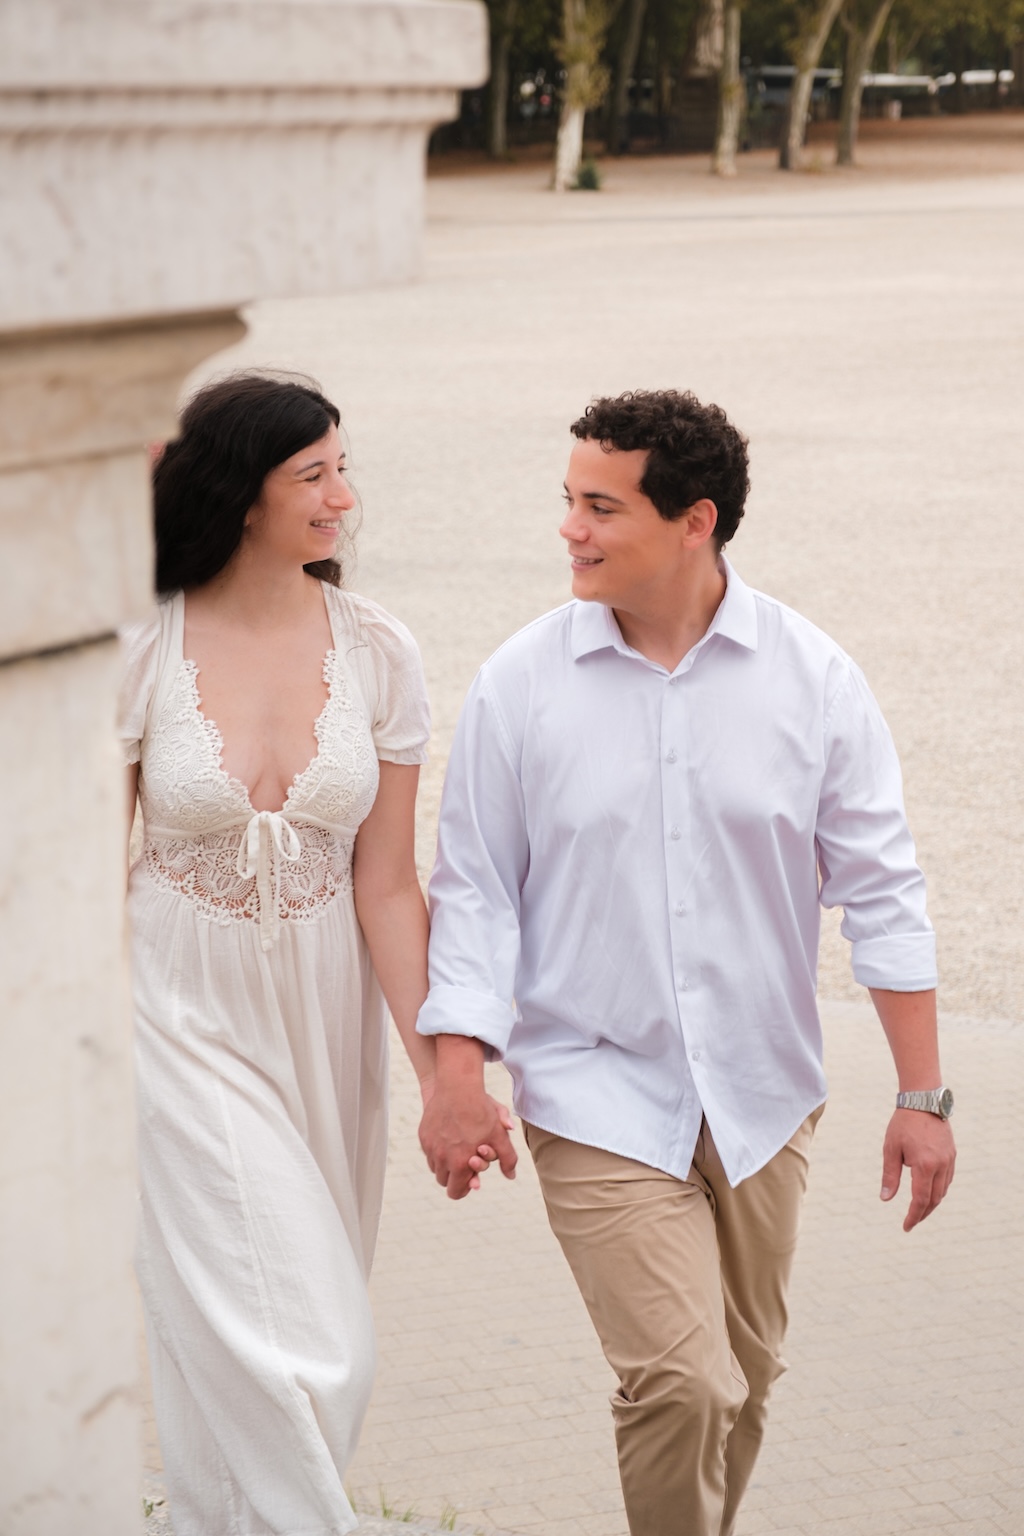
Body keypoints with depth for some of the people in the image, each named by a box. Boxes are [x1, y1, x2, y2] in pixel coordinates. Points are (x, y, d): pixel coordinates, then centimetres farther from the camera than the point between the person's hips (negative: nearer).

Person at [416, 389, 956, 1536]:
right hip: (598, 1098, -2)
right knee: (680, 1382, -14)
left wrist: (922, 1094, -3)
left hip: (762, 1096, 2)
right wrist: (456, 1075, -12)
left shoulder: (810, 678, -4)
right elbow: (475, 889, -1)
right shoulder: (521, 685, -6)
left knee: (741, 1378, 15)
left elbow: (880, 887, -1)